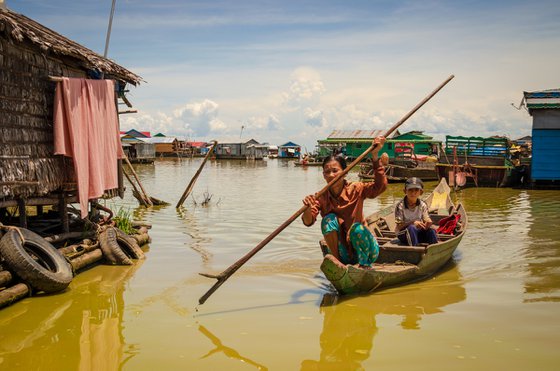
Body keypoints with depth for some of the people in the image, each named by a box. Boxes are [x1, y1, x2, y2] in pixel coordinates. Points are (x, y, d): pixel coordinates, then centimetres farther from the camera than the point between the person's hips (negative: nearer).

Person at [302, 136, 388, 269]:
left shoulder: (355, 190, -11)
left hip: (361, 247, -1)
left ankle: (365, 264, -8)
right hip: (341, 252, 1)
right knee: (329, 219, -22)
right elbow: (308, 222, -22)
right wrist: (308, 209, -46)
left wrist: (374, 156, -36)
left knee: (357, 228, -32)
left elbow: (380, 186, -28)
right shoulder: (320, 197, -8)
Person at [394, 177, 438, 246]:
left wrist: (428, 222, -29)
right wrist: (412, 223, -32)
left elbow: (426, 220, -3)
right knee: (411, 228, -35)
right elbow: (399, 226, -16)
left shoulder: (422, 205, -1)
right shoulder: (400, 206, -14)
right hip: (404, 234, -3)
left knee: (431, 230, -24)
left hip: (418, 233, 4)